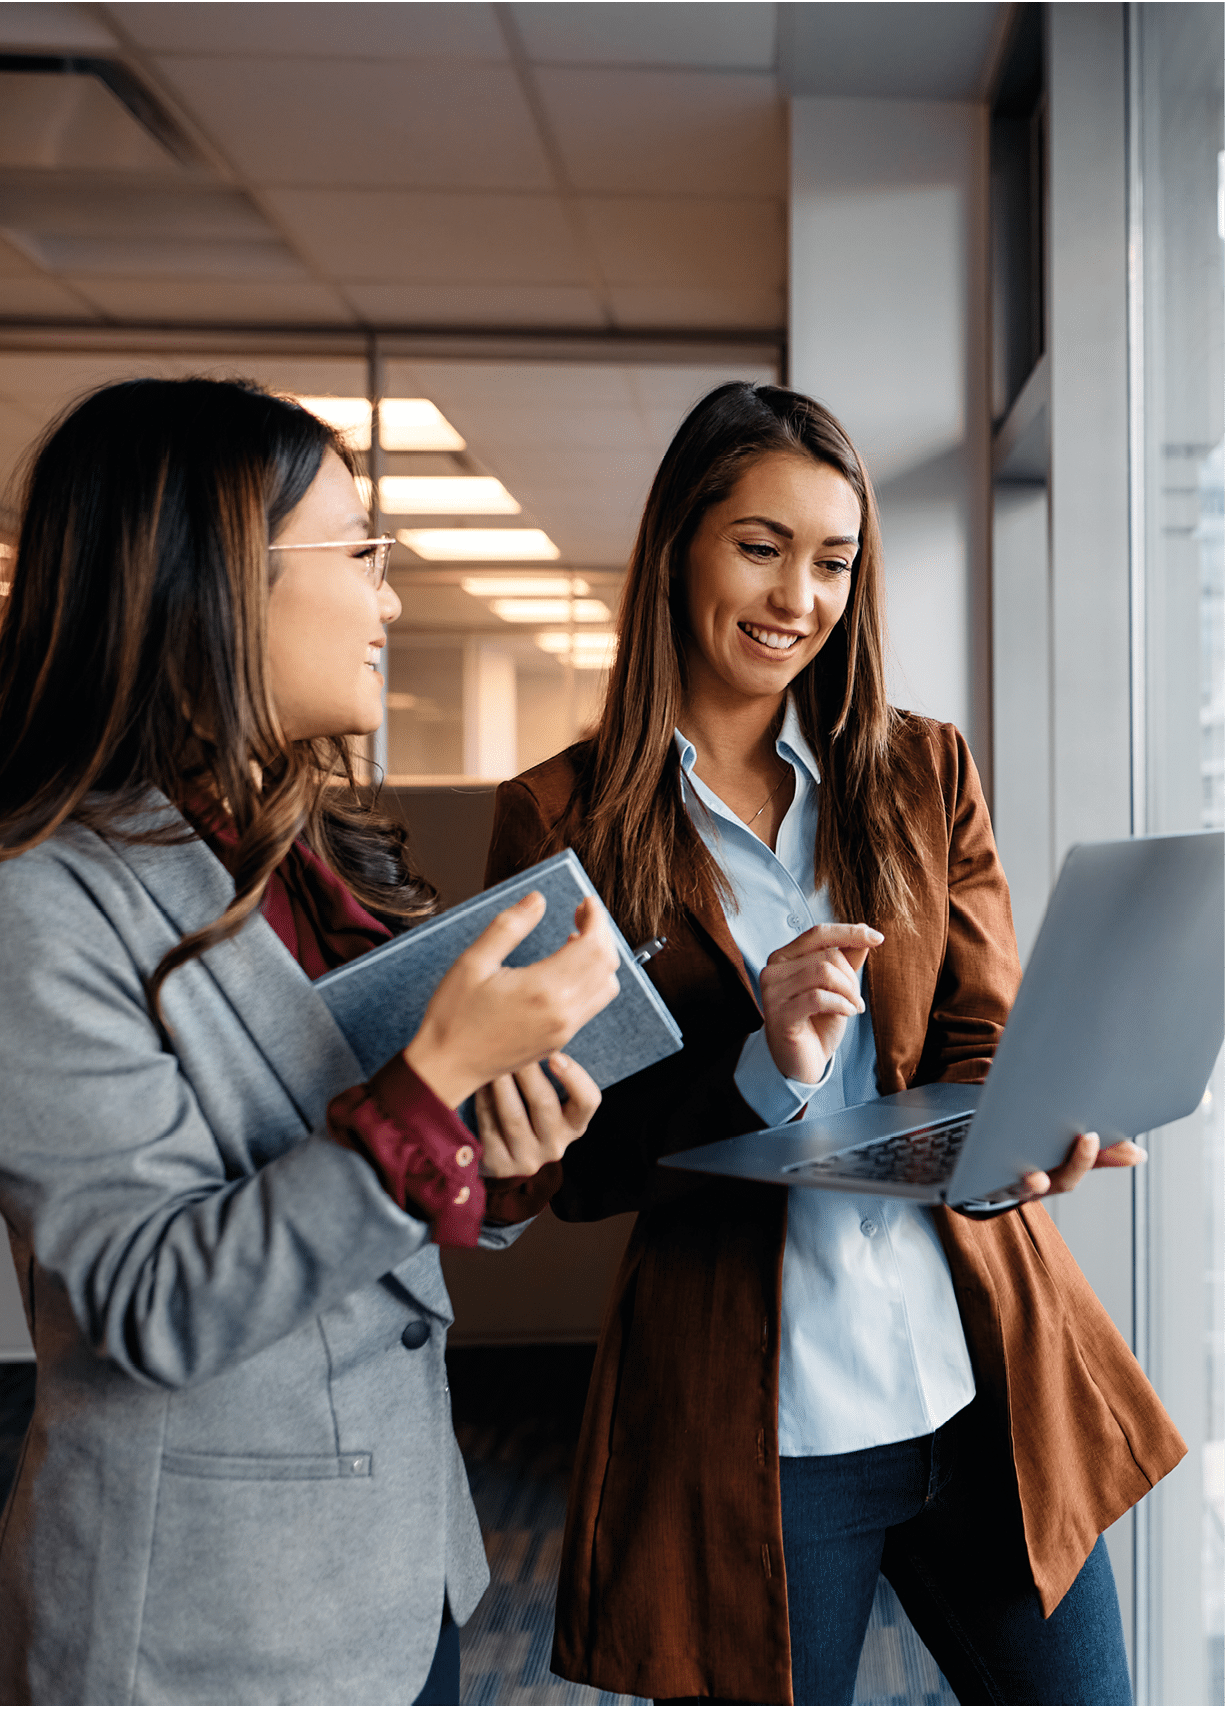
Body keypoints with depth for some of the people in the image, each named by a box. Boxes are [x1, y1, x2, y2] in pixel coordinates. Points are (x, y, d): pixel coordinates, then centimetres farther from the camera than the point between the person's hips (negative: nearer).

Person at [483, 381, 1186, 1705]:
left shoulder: (924, 775, 7)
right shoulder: (564, 819, -3)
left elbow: (983, 1046, 4)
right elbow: (563, 1162, -5)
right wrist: (764, 1073, -22)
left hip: (982, 1375, 3)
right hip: (743, 1421, -3)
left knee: (1072, 1692, 12)